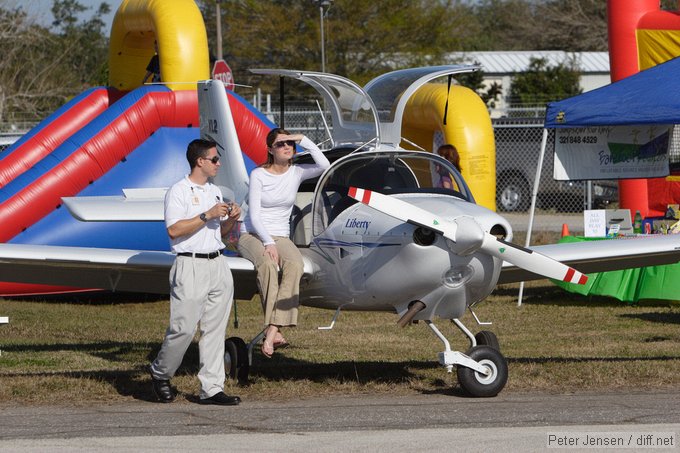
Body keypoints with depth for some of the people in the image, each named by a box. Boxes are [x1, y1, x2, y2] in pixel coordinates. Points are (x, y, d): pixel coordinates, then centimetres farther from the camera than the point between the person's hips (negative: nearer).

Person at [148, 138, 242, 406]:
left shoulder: (215, 192, 18)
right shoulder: (179, 191, -6)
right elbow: (174, 230, -16)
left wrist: (231, 220, 4)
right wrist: (207, 215, -18)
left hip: (218, 264, 8)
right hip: (191, 266, -8)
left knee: (215, 329, 4)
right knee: (184, 328, -8)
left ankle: (211, 388, 6)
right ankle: (160, 373, 14)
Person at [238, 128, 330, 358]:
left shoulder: (296, 173, 7)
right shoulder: (258, 175, -3)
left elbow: (324, 165, -12)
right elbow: (254, 215, -9)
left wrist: (303, 140, -10)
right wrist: (268, 243, -21)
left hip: (280, 236, 3)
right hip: (252, 234, -3)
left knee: (295, 263, -34)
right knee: (268, 263, -39)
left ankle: (271, 331, -43)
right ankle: (274, 331, -43)